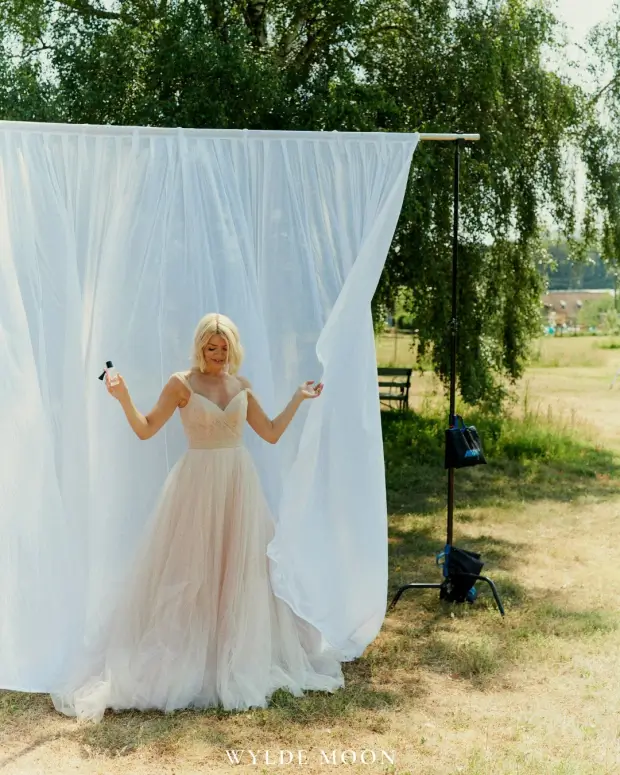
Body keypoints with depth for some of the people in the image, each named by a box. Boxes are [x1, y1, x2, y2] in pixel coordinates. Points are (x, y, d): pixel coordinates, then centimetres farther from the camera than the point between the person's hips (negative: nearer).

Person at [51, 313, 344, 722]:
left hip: (239, 484, 4)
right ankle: (184, 659, 13)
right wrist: (123, 398, -24)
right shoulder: (182, 383, -5)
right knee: (189, 571, 1)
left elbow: (272, 433, 11)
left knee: (240, 569, 10)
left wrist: (298, 399, 11)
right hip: (198, 485, -4)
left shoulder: (242, 386, 8)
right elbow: (145, 430, -10)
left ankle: (240, 656, 25)